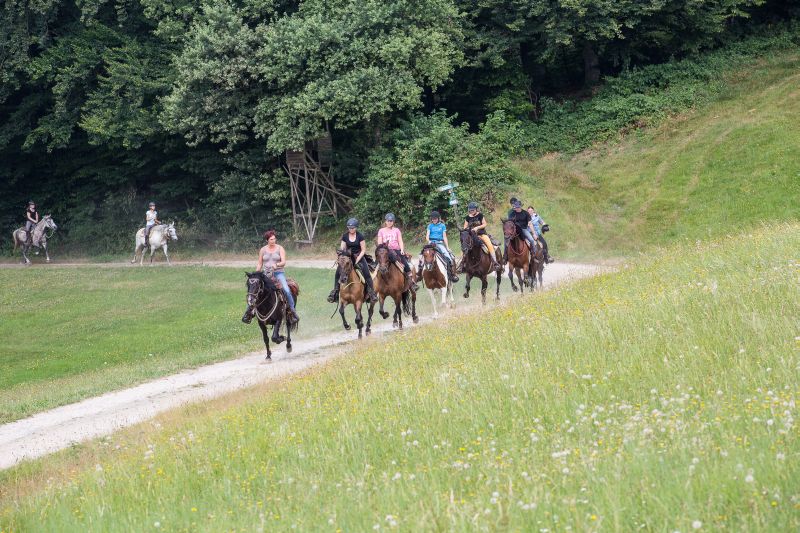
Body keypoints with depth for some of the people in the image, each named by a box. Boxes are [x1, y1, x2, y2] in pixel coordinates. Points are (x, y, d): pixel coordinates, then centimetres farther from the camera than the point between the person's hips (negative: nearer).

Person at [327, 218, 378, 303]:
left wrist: (357, 260, -16)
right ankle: (335, 290, -3)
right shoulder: (345, 236, 1)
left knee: (366, 273, -23)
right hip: (348, 257, 3)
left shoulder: (360, 236, -8)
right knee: (338, 272, -15)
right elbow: (342, 249, 5)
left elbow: (363, 250, -7)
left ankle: (371, 291, -16)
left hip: (359, 256, -3)